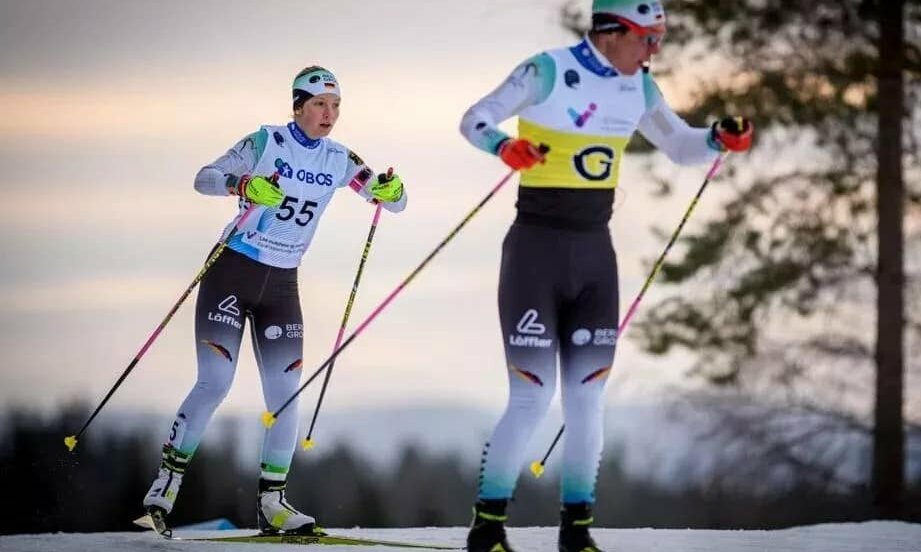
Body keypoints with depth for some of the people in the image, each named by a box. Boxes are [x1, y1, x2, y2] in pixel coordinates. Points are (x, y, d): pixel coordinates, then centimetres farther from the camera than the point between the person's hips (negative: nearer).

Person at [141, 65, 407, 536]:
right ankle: (166, 480, -5)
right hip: (231, 273, -4)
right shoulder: (267, 142, -7)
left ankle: (271, 501, 5)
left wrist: (391, 190, -18)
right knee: (215, 383, -13)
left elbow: (394, 203, 6)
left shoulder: (338, 160, 4)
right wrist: (243, 184, -31)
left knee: (285, 394, -3)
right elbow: (204, 179, -11)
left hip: (281, 286, 4)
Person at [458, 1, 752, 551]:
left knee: (588, 398, 3)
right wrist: (505, 146, -31)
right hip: (537, 248, -6)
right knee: (533, 398, -9)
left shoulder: (638, 88, 6)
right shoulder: (548, 72, -12)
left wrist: (719, 140, -3)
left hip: (594, 254, 6)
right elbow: (474, 120, -9)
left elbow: (680, 145, 18)